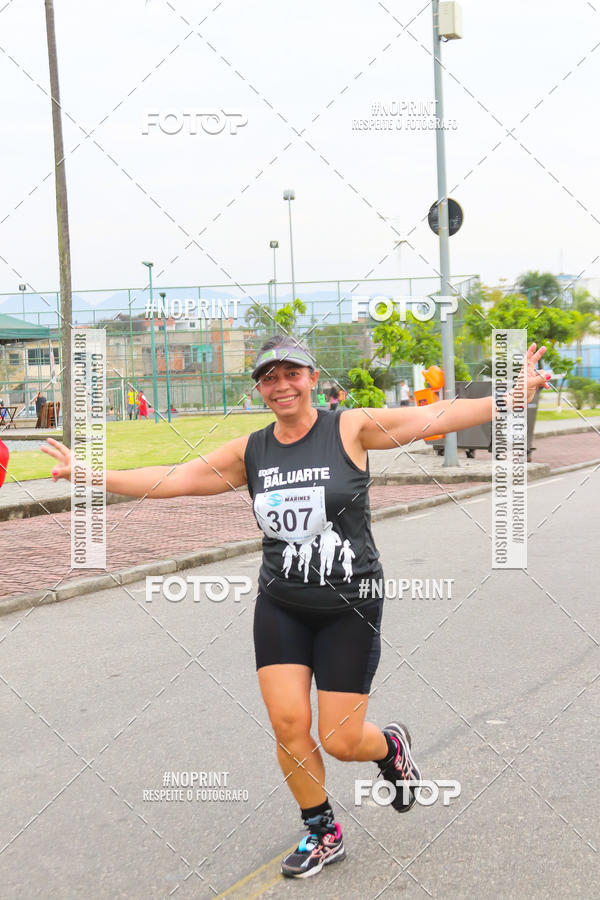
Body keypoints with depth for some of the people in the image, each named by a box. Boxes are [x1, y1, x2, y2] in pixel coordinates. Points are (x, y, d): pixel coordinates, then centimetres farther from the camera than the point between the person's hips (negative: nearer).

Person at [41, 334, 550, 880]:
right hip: (280, 608, 3)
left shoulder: (351, 429, -7)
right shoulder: (249, 452, 3)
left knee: (341, 740, -1)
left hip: (349, 608, -3)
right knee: (288, 723, -1)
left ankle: (391, 748, 37)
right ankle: (323, 834, 24)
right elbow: (173, 479, 3)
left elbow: (438, 416, -11)